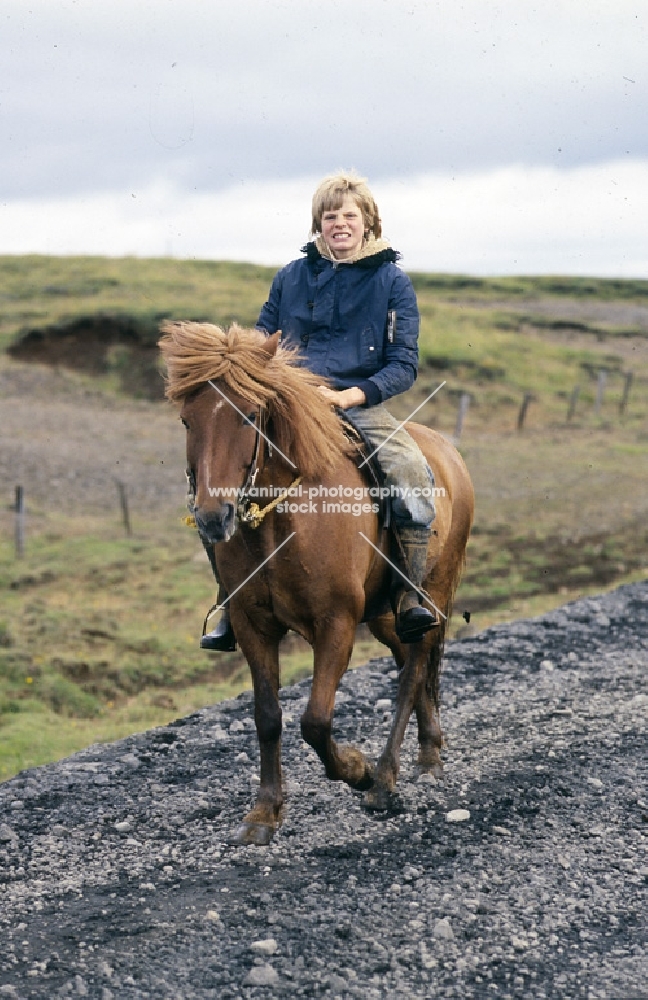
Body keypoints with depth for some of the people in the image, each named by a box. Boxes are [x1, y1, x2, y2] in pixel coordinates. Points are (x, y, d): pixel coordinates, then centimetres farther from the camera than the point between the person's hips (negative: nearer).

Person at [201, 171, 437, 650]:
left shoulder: (393, 282, 6)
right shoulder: (291, 277, 14)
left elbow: (404, 363, 2)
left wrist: (353, 394, -14)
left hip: (362, 404, -2)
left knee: (416, 481, -28)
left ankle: (408, 595, -14)